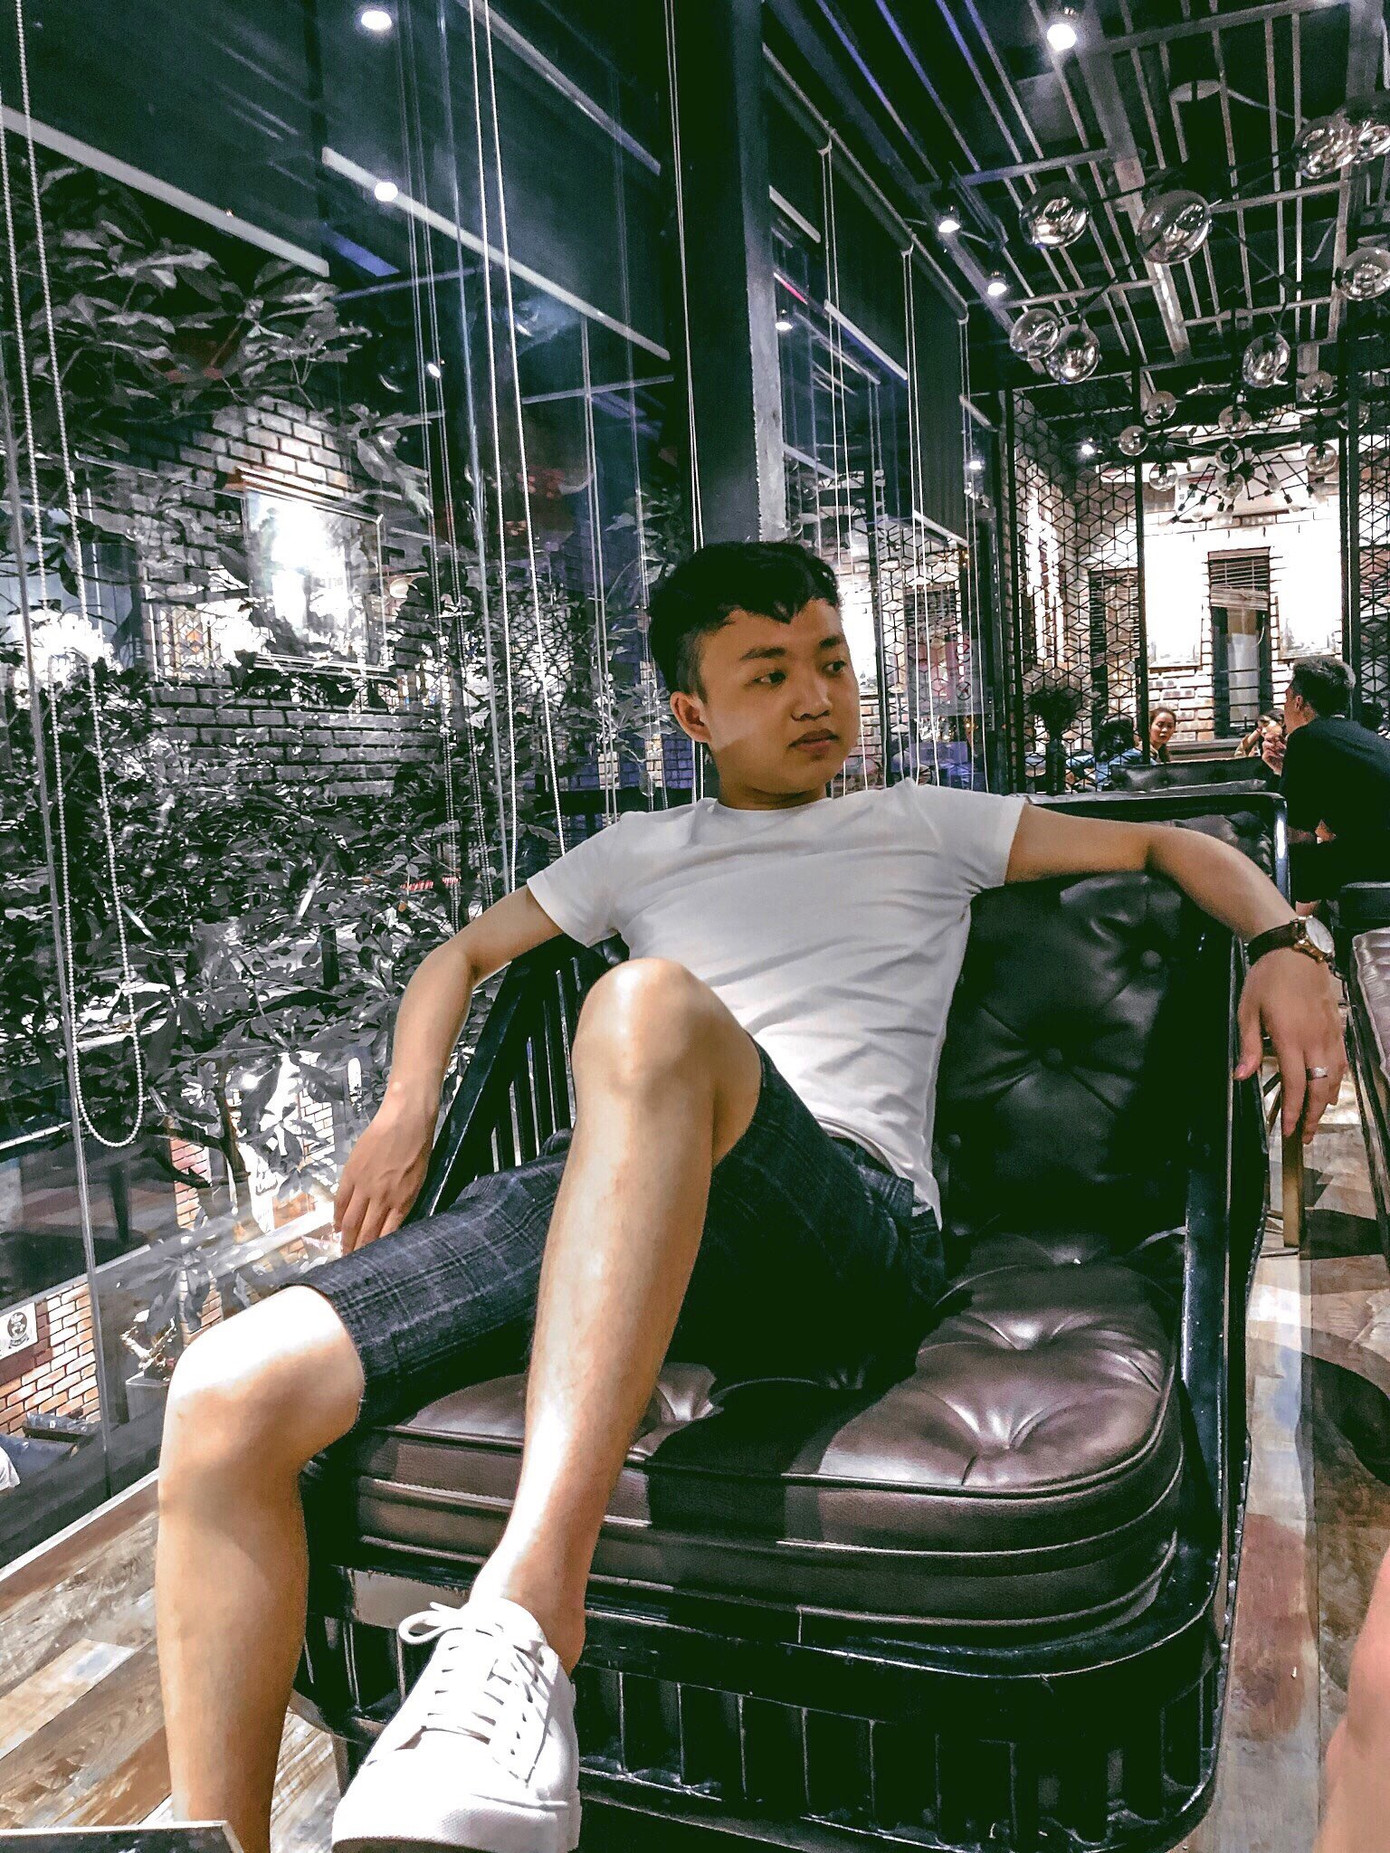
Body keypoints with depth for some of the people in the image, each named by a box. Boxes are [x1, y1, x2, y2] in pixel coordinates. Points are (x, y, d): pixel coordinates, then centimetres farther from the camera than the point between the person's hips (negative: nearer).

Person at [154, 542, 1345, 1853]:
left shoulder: (924, 826, 25)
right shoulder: (638, 854, 29)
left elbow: (1162, 843, 27)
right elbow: (465, 953, 35)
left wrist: (1282, 942, 6)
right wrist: (407, 1106, 16)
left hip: (855, 1219, -3)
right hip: (610, 1217, 4)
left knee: (650, 1003, -37)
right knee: (228, 1397, -18)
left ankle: (523, 1617, -43)